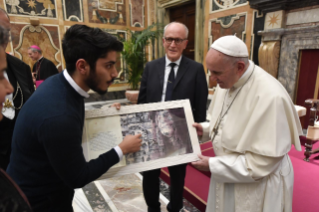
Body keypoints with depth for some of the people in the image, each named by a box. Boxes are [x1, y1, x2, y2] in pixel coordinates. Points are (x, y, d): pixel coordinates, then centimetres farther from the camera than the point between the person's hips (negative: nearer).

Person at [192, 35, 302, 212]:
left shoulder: (270, 96, -29)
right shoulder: (227, 83, -5)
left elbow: (263, 162, -25)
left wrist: (212, 165, -21)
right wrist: (205, 129, -7)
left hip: (257, 189, -6)